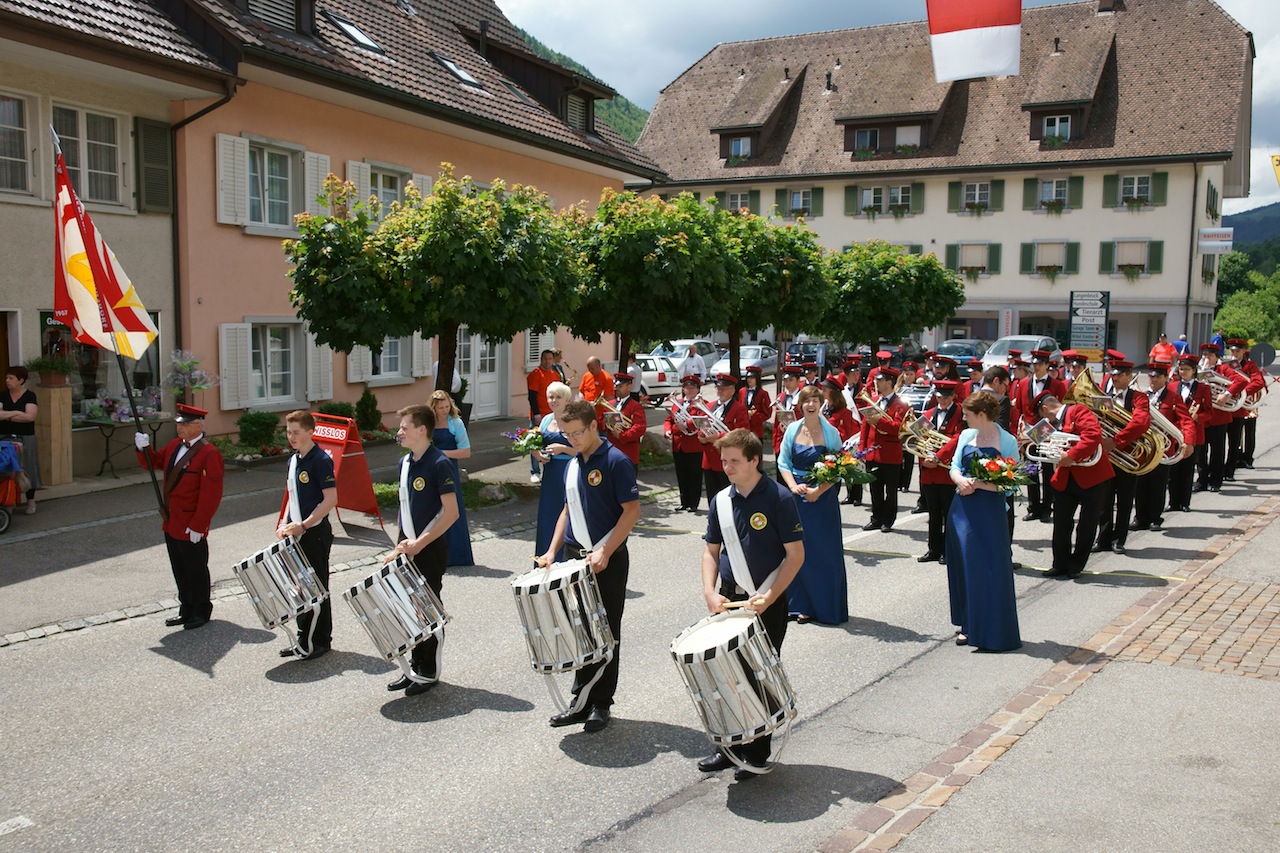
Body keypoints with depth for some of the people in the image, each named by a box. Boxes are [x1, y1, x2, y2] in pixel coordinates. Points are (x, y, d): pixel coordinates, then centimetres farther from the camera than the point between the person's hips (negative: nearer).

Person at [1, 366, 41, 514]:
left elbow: (30, 416, -16)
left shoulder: (30, 396, -3)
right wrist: (15, 413, -14)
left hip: (25, 439, -3)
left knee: (26, 470, 3)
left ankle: (31, 502, 14)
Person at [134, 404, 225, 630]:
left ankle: (202, 611, 19)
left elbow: (211, 496, -20)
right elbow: (154, 464, 21)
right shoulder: (175, 446, 8)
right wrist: (144, 448, 0)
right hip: (172, 524, 8)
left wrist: (197, 526, -21)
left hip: (191, 528, -8)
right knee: (179, 569, 17)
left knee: (196, 570, 5)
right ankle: (186, 609, 30)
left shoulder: (209, 454, -18)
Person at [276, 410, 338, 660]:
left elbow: (331, 500, -19)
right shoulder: (293, 461, 11)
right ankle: (304, 639, 23)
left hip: (315, 533, -8)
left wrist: (303, 525, -20)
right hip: (296, 534, 8)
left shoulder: (320, 461, -14)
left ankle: (320, 641, 11)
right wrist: (285, 523, 5)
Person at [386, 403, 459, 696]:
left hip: (430, 549, -7)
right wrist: (401, 544, 7)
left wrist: (419, 544, -20)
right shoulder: (405, 462, 8)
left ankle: (430, 673, 15)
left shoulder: (439, 464, -16)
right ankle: (416, 667, 25)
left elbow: (451, 512, -19)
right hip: (408, 547, 7)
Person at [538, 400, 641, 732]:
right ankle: (581, 702, 22)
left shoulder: (616, 462, -12)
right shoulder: (572, 465, 10)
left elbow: (632, 510, -15)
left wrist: (605, 553, -19)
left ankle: (601, 704, 15)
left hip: (609, 560, -7)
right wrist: (552, 550, 7)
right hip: (576, 557, 7)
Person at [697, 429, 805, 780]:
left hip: (767, 603, -5)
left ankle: (757, 754, 18)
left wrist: (768, 598, -19)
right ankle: (731, 746, 25)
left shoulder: (778, 499, -13)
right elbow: (711, 551, 10)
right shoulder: (721, 500, 3)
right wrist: (710, 592, -5)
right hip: (729, 601, 5)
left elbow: (795, 555, -12)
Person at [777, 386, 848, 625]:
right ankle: (802, 605, 16)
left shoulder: (831, 432, -5)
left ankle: (827, 607, 12)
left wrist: (819, 490, -16)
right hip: (797, 495, 2)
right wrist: (793, 486, -10)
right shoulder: (792, 430, 2)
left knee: (826, 553, 1)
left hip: (823, 497, -2)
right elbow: (783, 462, 6)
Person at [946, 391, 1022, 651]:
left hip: (990, 512, -6)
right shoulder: (966, 435, 9)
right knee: (964, 568, 11)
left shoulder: (1007, 441, -7)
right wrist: (962, 480, -13)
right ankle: (969, 626, 24)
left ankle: (992, 632, 5)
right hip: (962, 509, 6)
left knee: (989, 571, -4)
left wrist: (978, 483, -20)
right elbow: (955, 467, 9)